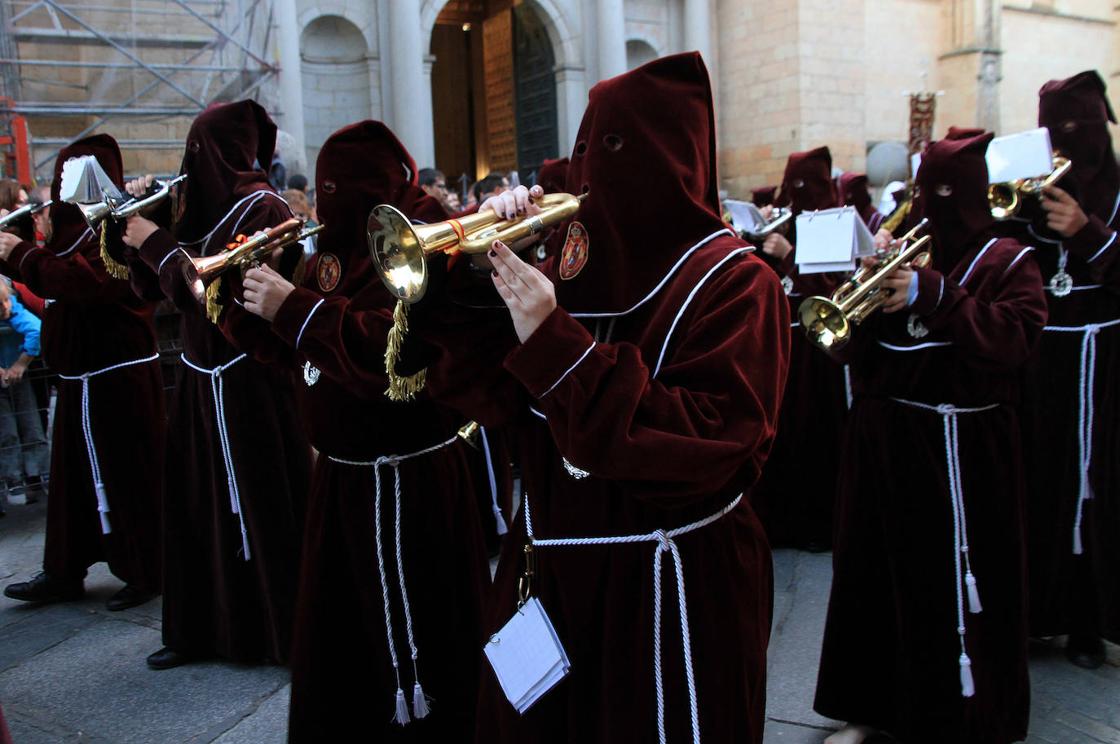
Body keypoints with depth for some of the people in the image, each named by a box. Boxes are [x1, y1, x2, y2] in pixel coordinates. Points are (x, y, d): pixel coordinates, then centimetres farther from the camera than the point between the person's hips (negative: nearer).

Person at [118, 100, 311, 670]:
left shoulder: (261, 209, -12)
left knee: (257, 506, 0)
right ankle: (205, 627, 28)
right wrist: (139, 225, 4)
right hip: (203, 377, 8)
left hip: (250, 382, -8)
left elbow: (212, 292, -21)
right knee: (199, 501, 14)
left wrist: (155, 243, -11)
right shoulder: (208, 208, 12)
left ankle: (283, 632, 15)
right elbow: (153, 286, 15)